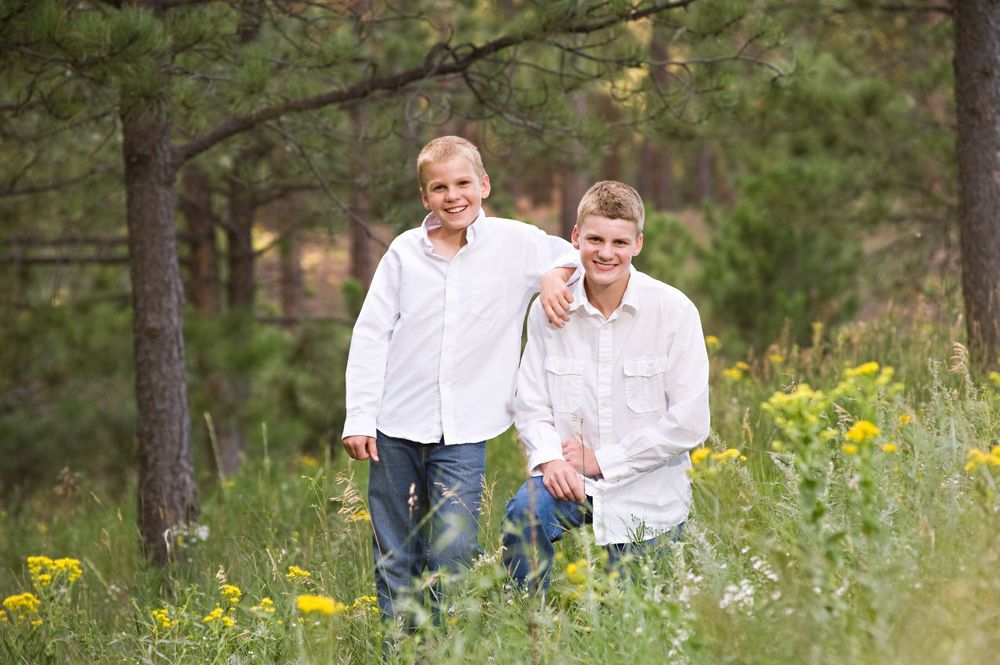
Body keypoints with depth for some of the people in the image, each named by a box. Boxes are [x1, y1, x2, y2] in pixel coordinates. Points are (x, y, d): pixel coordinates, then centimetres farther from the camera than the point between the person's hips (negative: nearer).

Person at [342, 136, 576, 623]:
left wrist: (555, 275, -12)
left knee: (452, 559, -10)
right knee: (394, 564, 7)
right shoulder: (405, 251, 5)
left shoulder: (516, 243, 2)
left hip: (462, 435, -2)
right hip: (396, 426, 2)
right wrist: (359, 418, 1)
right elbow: (370, 334, 7)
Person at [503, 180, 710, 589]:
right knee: (524, 513, -31)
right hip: (570, 479, 1)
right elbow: (531, 405, 3)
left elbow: (690, 424, -11)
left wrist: (600, 460, -11)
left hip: (647, 495, -1)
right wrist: (550, 458, -19)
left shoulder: (674, 312, -10)